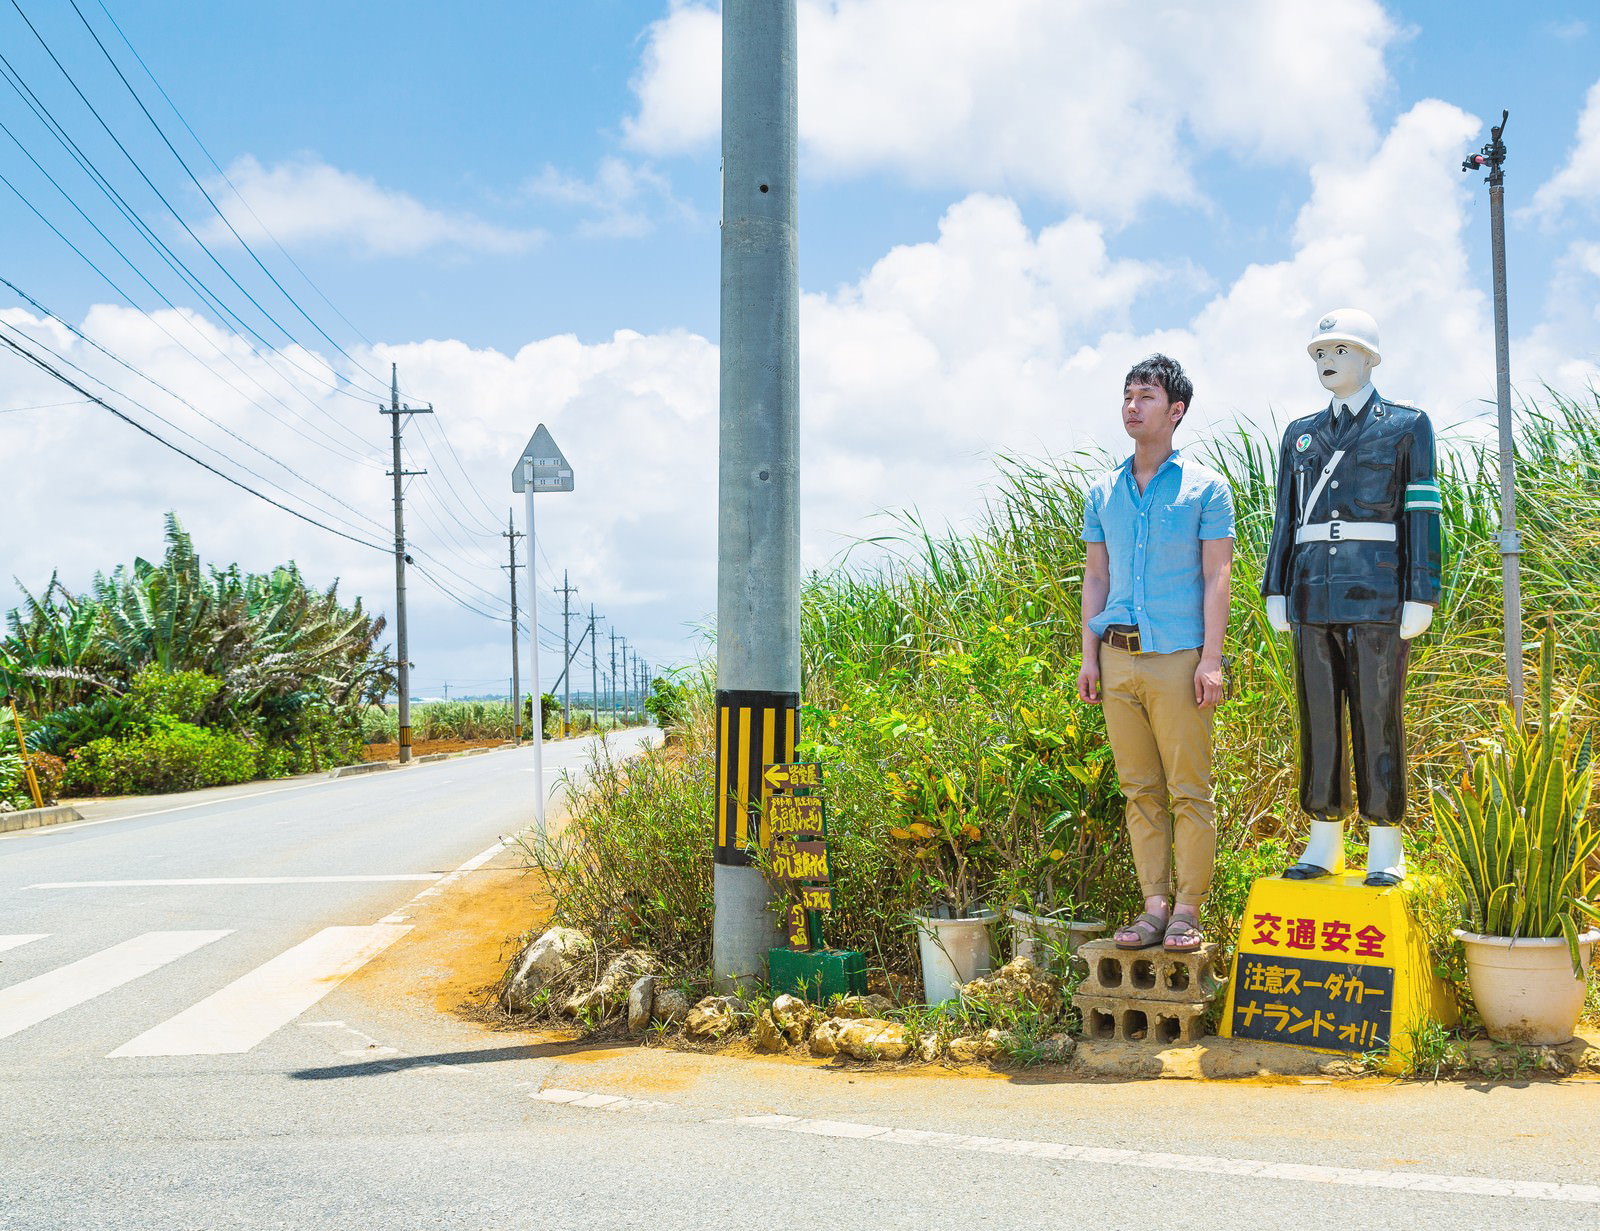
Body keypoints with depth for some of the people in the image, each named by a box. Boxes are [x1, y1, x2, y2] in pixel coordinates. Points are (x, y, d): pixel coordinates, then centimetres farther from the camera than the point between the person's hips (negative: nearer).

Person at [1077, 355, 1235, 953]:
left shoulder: (1205, 487, 2)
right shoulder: (1103, 493, 14)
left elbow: (1216, 577, -3)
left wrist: (1211, 660, -11)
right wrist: (1089, 656, 8)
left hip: (1178, 656, -4)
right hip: (1119, 658, 4)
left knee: (1188, 790, -3)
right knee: (1140, 791, 6)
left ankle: (1187, 909, 3)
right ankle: (1154, 904, 11)